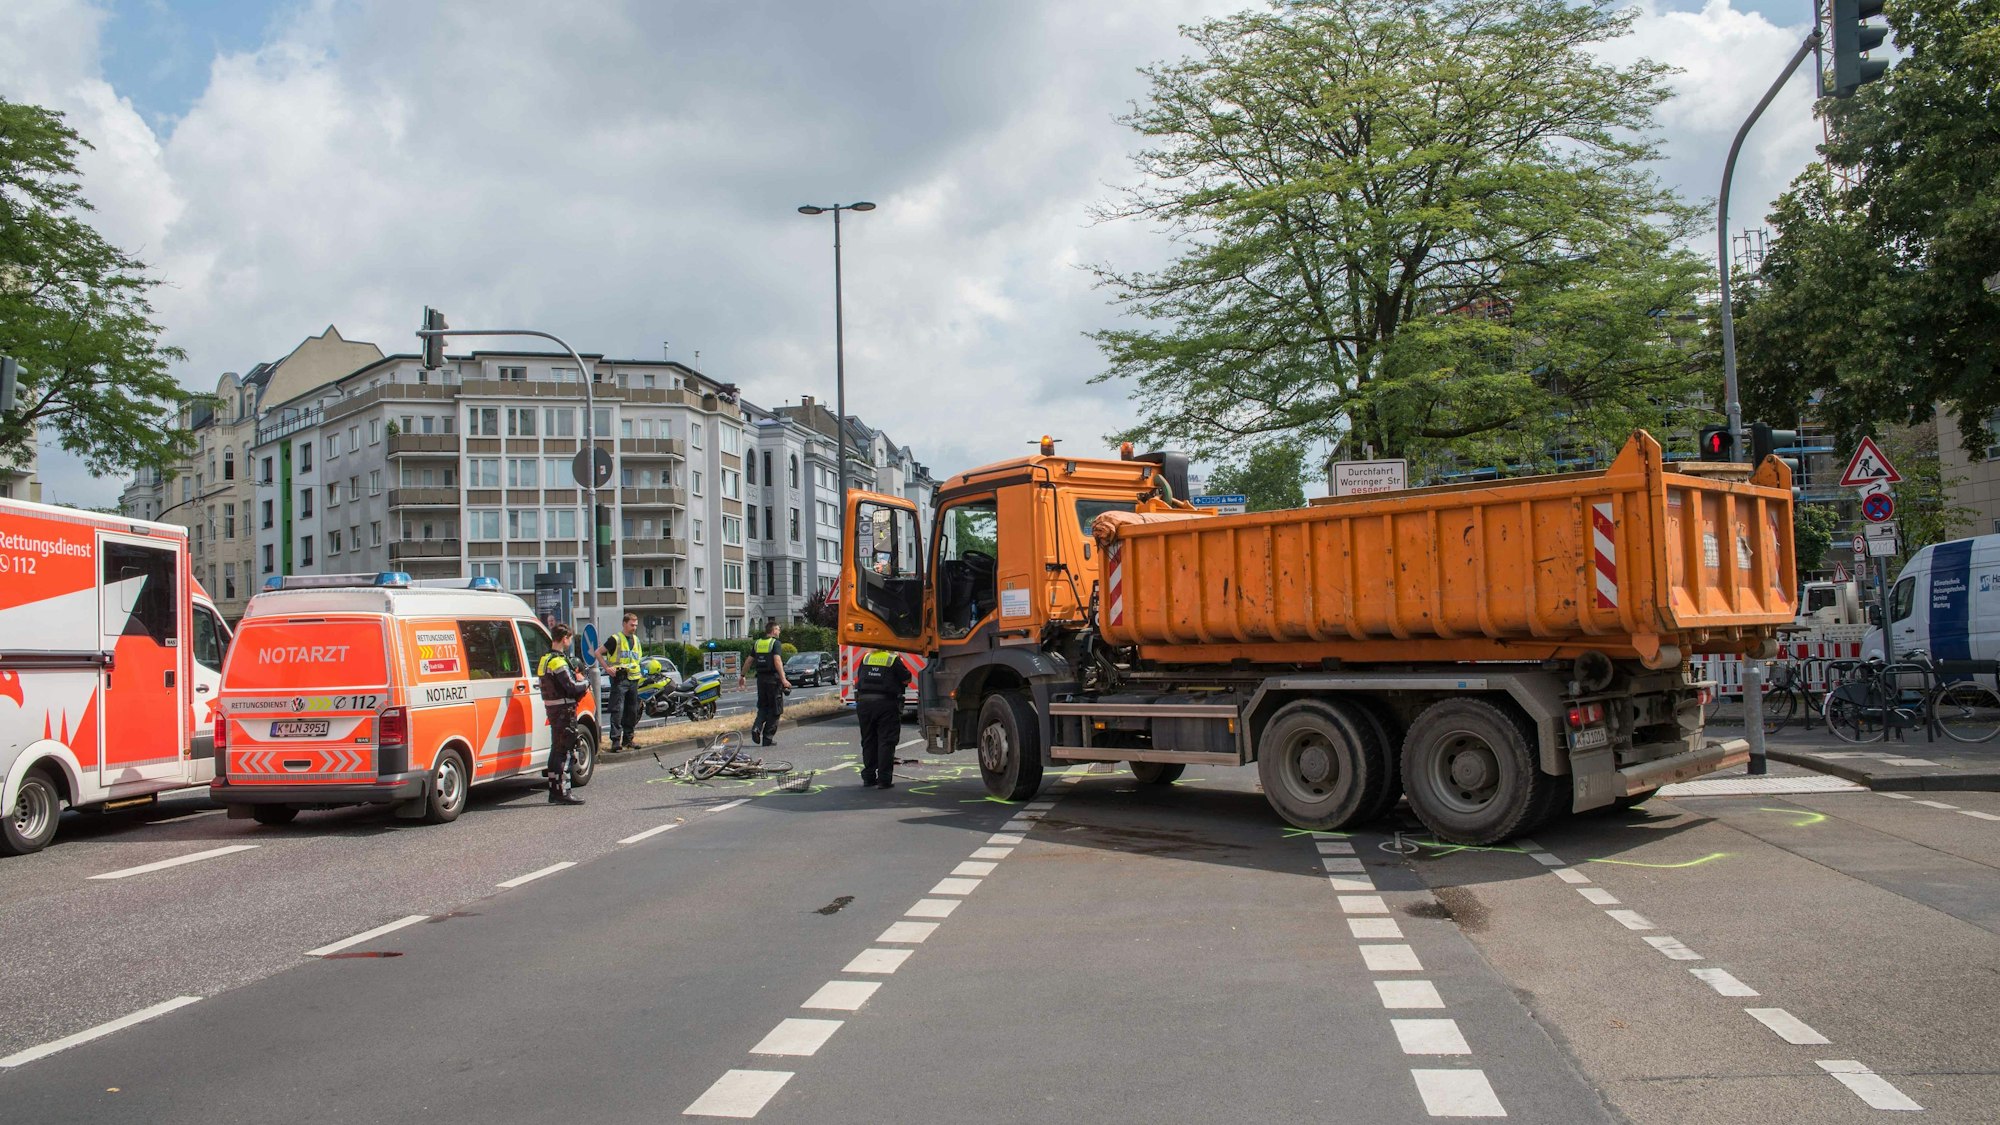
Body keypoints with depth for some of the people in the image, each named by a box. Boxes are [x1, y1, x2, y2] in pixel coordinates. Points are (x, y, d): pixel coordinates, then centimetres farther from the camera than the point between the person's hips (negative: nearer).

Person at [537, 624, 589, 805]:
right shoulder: (558, 661, -17)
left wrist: (581, 687, 4)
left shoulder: (545, 659, 14)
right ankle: (562, 792, -4)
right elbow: (572, 687, -21)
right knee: (564, 751, -6)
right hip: (564, 710, -10)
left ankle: (554, 792, 21)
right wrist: (585, 684, -2)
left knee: (557, 750, 15)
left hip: (552, 709, 10)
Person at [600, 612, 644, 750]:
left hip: (633, 678, 7)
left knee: (632, 711, 9)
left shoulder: (636, 640, 16)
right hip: (620, 678, -7)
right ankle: (615, 740, -12)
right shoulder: (615, 639, -5)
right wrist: (608, 668, -11)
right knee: (617, 710, -11)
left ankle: (628, 739, 17)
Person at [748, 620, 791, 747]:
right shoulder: (776, 643, -9)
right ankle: (768, 738, 4)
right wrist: (783, 679, -24)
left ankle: (756, 727, -7)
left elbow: (749, 661, 13)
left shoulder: (757, 643, 10)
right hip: (773, 679, -6)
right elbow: (777, 661, -21)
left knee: (763, 707, 18)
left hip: (761, 679, 6)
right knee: (774, 709, 4)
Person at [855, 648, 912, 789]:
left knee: (868, 741, 14)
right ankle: (884, 780, -4)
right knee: (886, 742, -1)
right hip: (886, 703, -4)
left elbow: (858, 678, 16)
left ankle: (868, 777, 18)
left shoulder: (866, 658, 9)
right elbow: (906, 679, 0)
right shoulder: (894, 659, -4)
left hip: (864, 702, 4)